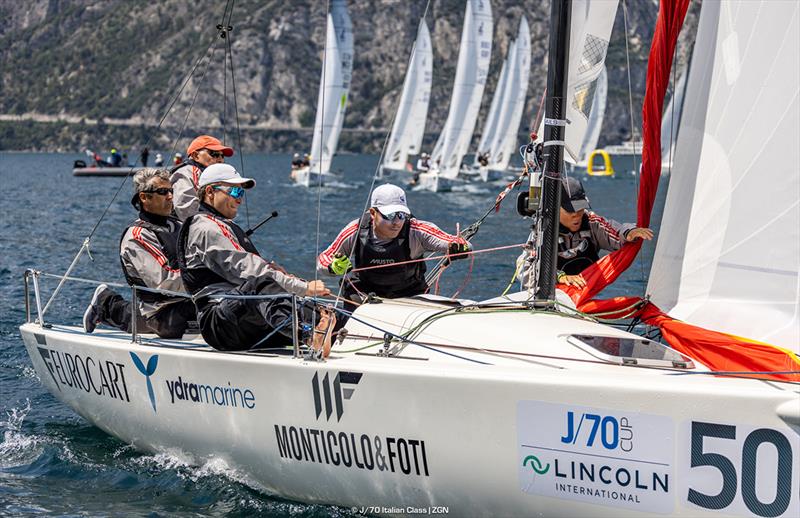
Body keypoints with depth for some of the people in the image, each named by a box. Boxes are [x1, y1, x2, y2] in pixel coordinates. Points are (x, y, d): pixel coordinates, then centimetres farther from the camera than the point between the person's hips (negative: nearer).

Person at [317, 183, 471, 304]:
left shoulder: (416, 231, -25)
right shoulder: (356, 231, -21)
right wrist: (334, 266, -34)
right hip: (363, 293, 0)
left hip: (408, 295, 0)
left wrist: (456, 248, -55)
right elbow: (322, 260, -10)